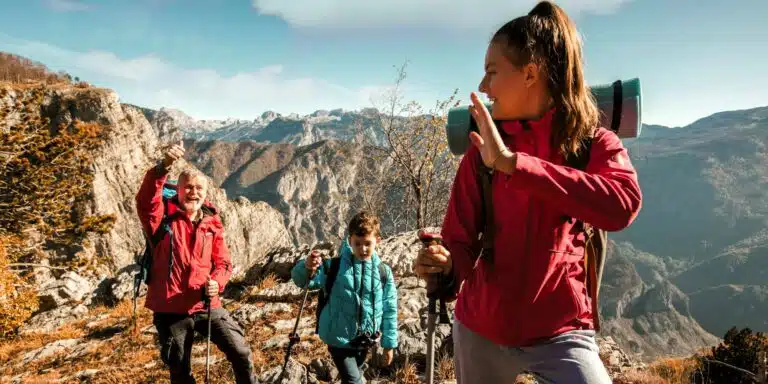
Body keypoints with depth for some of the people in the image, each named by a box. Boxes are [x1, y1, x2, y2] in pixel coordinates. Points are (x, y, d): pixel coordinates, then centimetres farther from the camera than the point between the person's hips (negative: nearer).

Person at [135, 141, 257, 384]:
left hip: (206, 305, 2)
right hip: (170, 308, -2)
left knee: (241, 352, 2)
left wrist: (216, 283, -15)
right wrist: (164, 166, -42)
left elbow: (223, 262, 7)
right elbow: (145, 200, -26)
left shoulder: (212, 224, 4)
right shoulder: (164, 218, -5)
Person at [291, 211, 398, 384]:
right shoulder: (335, 266, -13)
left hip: (365, 340, 3)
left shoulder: (384, 272, -7)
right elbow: (301, 280, -20)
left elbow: (389, 310, -1)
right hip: (340, 338, -3)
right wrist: (306, 267, -43)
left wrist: (389, 344, 2)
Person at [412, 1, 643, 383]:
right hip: (479, 329, 3)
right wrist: (445, 266, -28)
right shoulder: (482, 151, -3)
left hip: (560, 333, -2)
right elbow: (462, 241, -5)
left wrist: (511, 162, -32)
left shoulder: (597, 144, -8)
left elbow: (622, 205, -29)